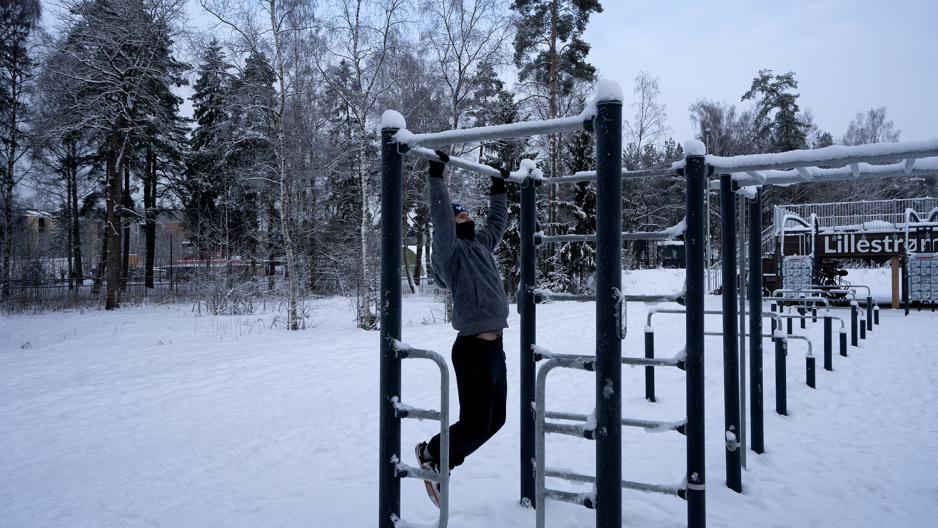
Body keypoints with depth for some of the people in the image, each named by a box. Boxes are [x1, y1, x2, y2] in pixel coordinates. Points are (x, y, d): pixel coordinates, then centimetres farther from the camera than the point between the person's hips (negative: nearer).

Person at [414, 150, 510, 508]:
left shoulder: (481, 244, 17)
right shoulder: (450, 251, -7)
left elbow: (497, 222, 32)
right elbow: (439, 216, -20)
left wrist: (498, 190, 33)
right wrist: (437, 175, -20)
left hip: (495, 346, 9)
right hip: (473, 349, -9)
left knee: (494, 420, 15)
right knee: (475, 425, -4)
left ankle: (442, 463, 29)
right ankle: (430, 453, 23)